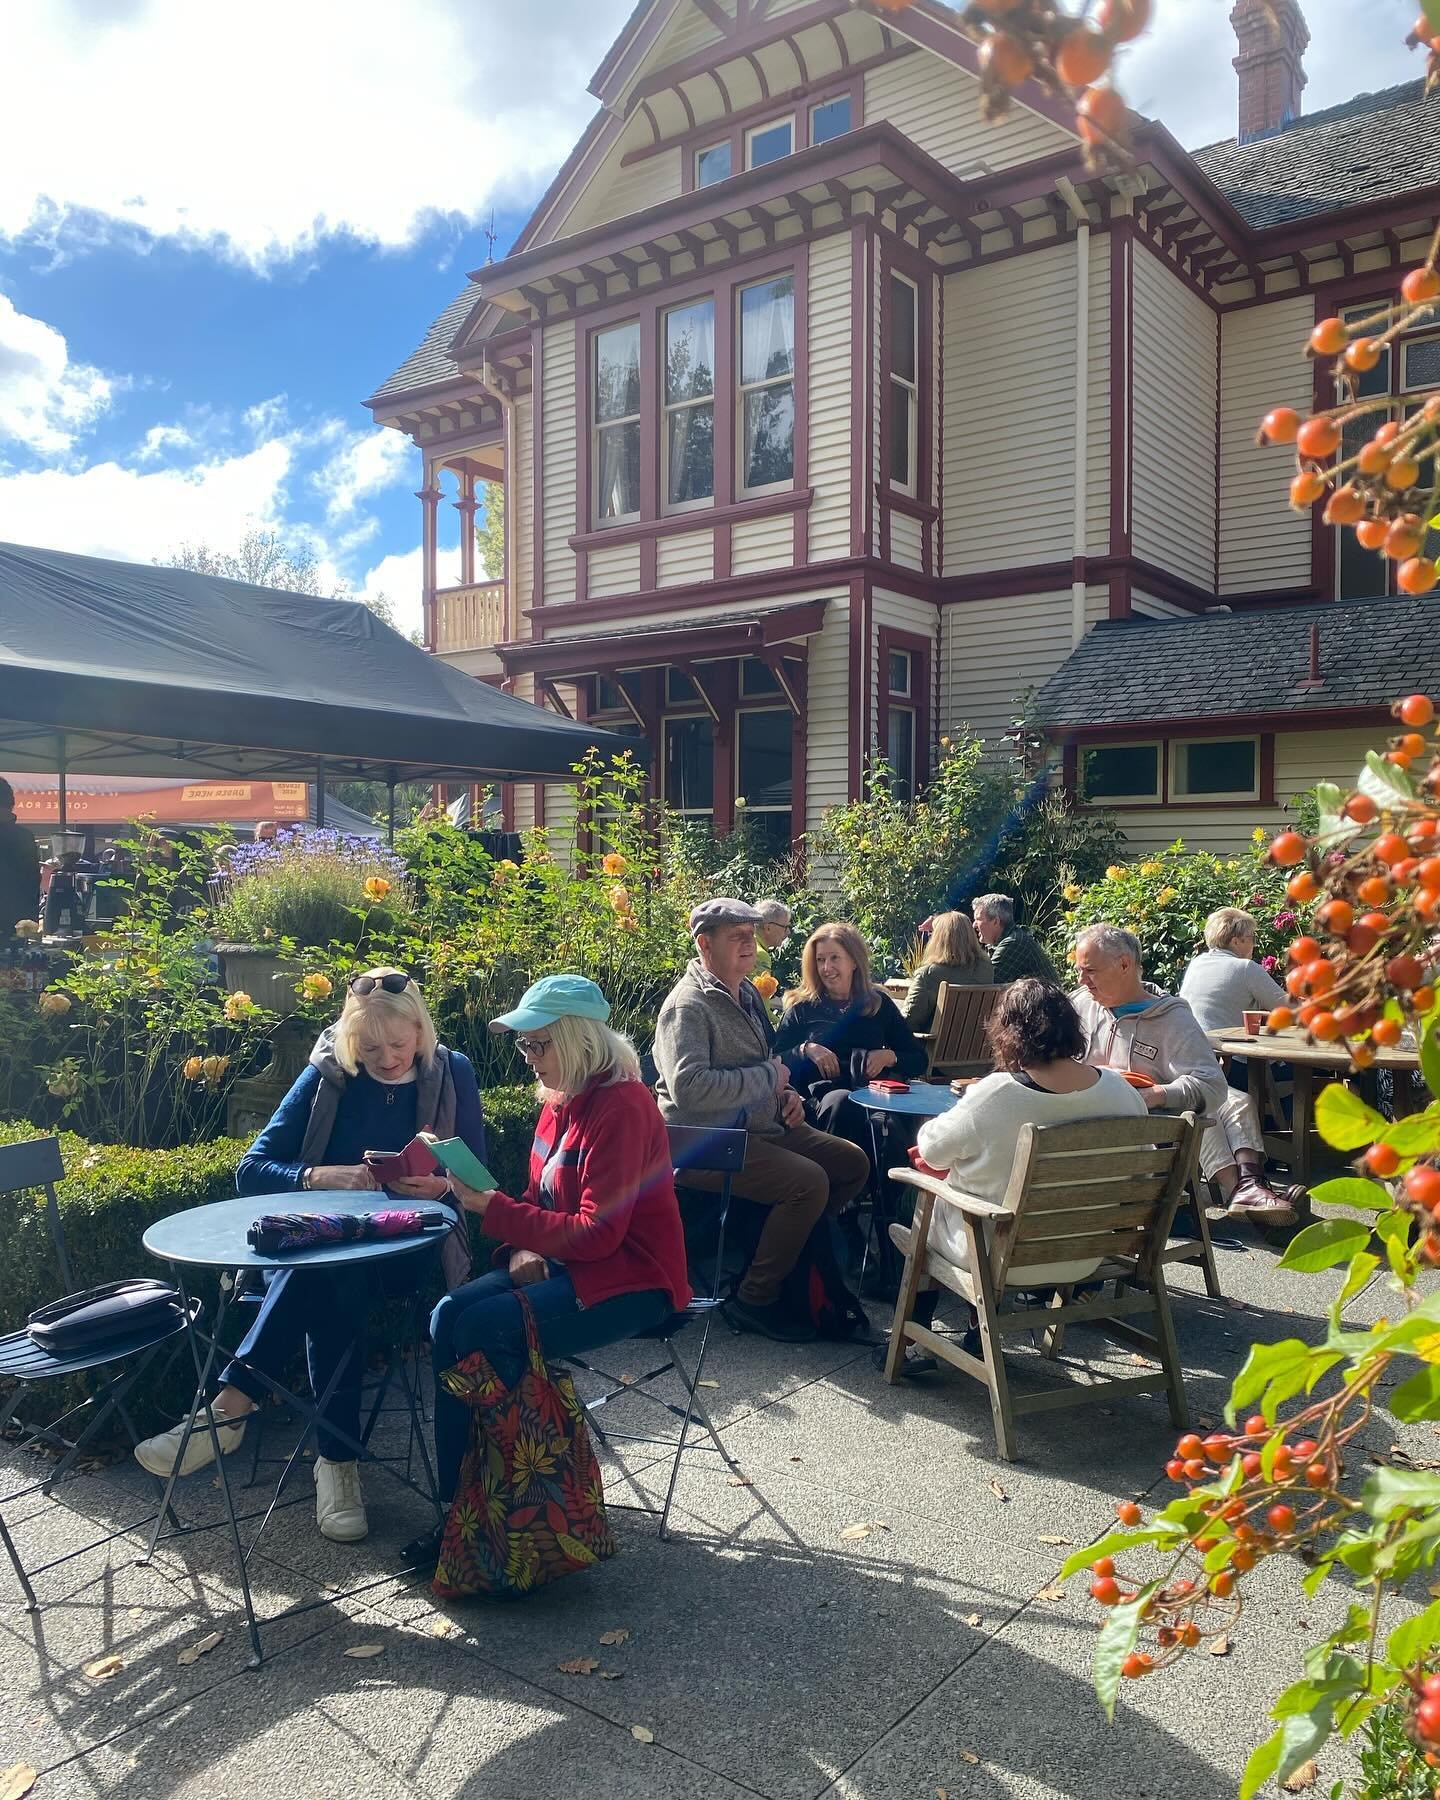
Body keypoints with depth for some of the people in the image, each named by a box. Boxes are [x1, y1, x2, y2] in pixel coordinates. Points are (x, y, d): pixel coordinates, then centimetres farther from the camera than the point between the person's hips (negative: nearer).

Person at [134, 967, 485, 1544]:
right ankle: (337, 1458, -34)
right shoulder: (327, 1074, -2)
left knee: (326, 1272, -35)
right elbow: (251, 1170, -4)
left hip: (407, 1249, -1)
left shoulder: (452, 1073, -1)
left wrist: (443, 1186, -23)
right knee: (328, 1275, -37)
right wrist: (321, 1176, -23)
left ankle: (232, 1406, -29)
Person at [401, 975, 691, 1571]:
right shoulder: (561, 1101, 7)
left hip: (631, 1278, -9)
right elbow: (543, 1198, 17)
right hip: (563, 1263, 9)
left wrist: (491, 1208, -24)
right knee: (449, 1316, -12)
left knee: (485, 1330, -24)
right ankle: (460, 1497, -7)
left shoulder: (621, 1107, -20)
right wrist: (522, 1248, -5)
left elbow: (596, 1232, -24)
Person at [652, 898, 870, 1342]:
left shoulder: (747, 994, 15)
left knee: (853, 1163, 5)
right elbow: (688, 1087, -30)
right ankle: (754, 1301, -10)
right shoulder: (689, 1005, -15)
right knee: (809, 1181, -26)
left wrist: (787, 1094, 7)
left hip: (761, 1128, 10)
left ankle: (792, 1254, 16)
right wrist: (769, 1077, -20)